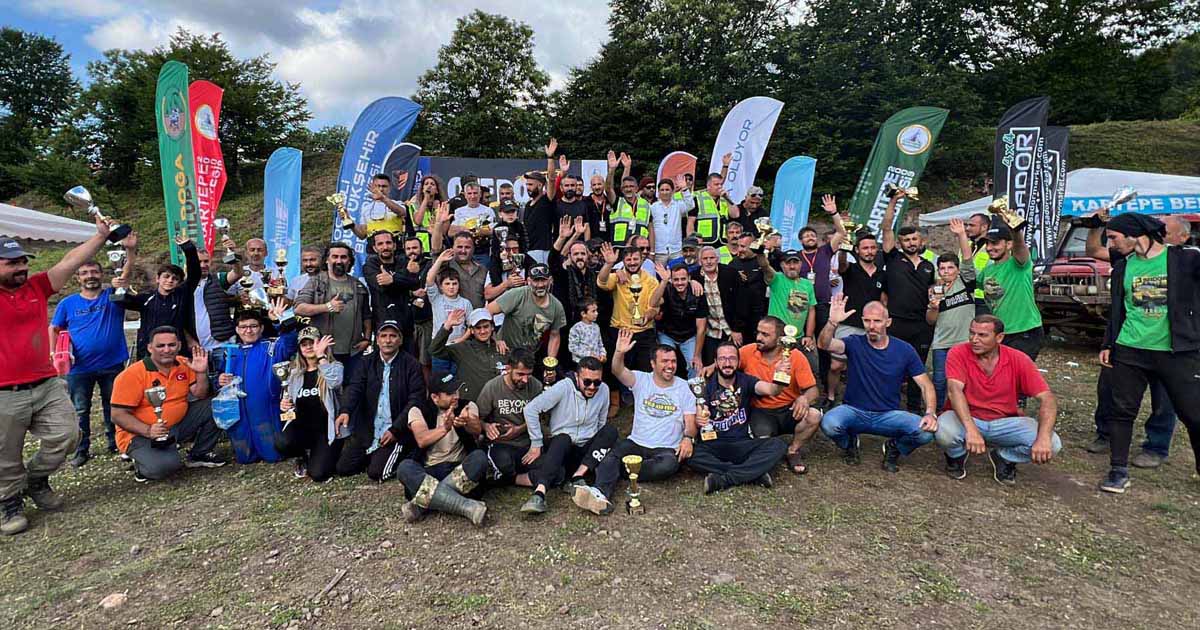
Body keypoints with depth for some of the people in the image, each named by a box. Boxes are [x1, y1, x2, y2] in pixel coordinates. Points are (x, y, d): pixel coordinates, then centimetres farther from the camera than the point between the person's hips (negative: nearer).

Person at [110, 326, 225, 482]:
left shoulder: (184, 364, 1)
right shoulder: (132, 375, -15)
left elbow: (200, 396, 2)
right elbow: (118, 415, -16)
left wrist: (201, 373, -15)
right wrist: (148, 430, -30)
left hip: (178, 425, 6)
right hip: (141, 434, -6)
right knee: (165, 466, -32)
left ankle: (199, 455, 9)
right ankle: (142, 465, 6)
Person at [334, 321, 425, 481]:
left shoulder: (410, 364, -7)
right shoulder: (367, 362, 6)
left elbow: (415, 400, -12)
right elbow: (354, 388, -8)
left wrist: (395, 430, -19)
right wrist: (345, 411, -29)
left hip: (395, 432, -5)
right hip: (366, 431, 5)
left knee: (376, 473, -15)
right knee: (342, 469, 3)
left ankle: (401, 455, 14)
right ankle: (373, 455, 28)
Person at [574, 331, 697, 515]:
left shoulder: (684, 387, 6)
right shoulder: (641, 379, 5)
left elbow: (690, 421, 3)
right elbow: (618, 371, -13)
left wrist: (688, 438, -19)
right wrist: (619, 352, -33)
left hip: (667, 448, -1)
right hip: (636, 443, 1)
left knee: (669, 465, -36)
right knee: (611, 456, -29)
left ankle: (616, 471, -26)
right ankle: (602, 495, -53)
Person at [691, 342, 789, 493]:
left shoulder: (745, 381, 3)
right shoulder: (706, 385, 0)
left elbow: (770, 389, -17)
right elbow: (699, 416, -11)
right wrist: (698, 420, -36)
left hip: (743, 444, 1)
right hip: (713, 445, -1)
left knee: (778, 446, -24)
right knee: (691, 455, -32)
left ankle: (722, 479, -26)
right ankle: (755, 474, -26)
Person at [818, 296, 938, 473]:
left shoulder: (905, 350, -2)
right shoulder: (855, 344, -5)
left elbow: (926, 385, 0)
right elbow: (823, 344, -23)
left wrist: (930, 413, -17)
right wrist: (833, 322, -42)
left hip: (889, 415, 1)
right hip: (854, 411, -1)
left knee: (926, 431, -25)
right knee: (828, 424, -32)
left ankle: (894, 448, 11)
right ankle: (849, 443, 8)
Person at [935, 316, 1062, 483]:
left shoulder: (1018, 359, -8)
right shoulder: (958, 354, -14)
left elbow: (1047, 398, -13)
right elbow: (955, 390, -27)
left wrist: (1044, 437, -30)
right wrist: (971, 429, -42)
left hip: (1004, 423, 2)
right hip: (966, 419, -2)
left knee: (1052, 444, -21)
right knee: (944, 432, -35)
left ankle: (1003, 457, 10)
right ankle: (957, 455, 4)